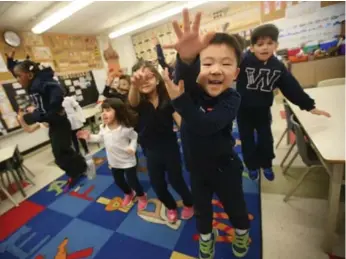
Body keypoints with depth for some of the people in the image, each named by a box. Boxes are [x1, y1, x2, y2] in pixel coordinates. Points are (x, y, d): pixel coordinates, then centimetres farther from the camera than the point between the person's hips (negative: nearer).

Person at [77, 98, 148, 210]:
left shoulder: (125, 128, -24)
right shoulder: (103, 128, -7)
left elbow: (134, 137, -10)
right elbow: (100, 138, 12)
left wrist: (132, 147, -24)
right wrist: (89, 137, 0)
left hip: (128, 161, -6)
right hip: (114, 162, 6)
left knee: (132, 181, 5)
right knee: (119, 181, 22)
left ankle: (142, 197, 37)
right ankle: (129, 194, 53)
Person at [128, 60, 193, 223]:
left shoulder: (167, 98, -10)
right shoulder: (139, 101, -10)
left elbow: (181, 121, -14)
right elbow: (132, 101, -34)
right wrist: (134, 85, -56)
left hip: (170, 147, -2)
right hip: (151, 151, 2)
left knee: (175, 180, 11)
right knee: (157, 185, 14)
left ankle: (188, 204, 44)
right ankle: (171, 207, 47)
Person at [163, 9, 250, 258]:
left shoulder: (232, 98, -21)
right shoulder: (193, 88, -14)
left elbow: (204, 125, -35)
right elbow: (184, 76, -38)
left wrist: (179, 99, -35)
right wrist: (186, 58, -59)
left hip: (224, 167, -2)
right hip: (196, 166, 3)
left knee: (235, 205, 21)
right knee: (201, 207, 23)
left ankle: (242, 235, 56)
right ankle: (206, 239, 54)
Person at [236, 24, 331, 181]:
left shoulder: (278, 67, -2)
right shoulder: (243, 61, -14)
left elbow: (292, 88, 2)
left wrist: (309, 106, 3)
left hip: (263, 110, 3)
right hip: (243, 110, -3)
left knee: (266, 140, 15)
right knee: (247, 140, 11)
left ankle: (266, 165, 41)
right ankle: (252, 166, 35)